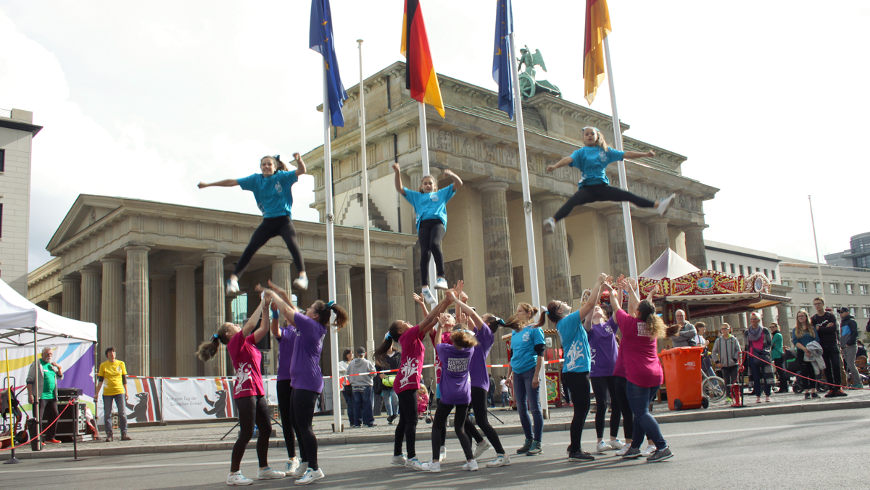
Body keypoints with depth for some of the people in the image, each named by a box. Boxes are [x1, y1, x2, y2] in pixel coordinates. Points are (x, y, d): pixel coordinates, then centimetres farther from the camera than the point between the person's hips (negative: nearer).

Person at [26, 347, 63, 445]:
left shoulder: (52, 365, 17)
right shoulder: (37, 364, -3)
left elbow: (60, 377, 25)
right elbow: (29, 380, -8)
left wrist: (59, 368, 5)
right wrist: (30, 394, -17)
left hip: (52, 396, 7)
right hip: (40, 396, -7)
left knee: (54, 416, 9)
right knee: (38, 418, -7)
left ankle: (50, 437, 18)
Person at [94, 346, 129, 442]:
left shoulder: (121, 364, 8)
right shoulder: (103, 365, 5)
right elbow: (100, 380, 6)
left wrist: (126, 392, 9)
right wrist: (97, 393, 0)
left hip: (119, 391, 0)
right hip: (107, 393, 0)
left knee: (122, 413, -4)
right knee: (107, 414, 2)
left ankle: (124, 434, 1)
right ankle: (109, 435, 10)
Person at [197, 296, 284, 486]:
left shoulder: (247, 342, 17)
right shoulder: (234, 343, -6)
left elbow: (263, 328, 19)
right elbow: (251, 324, -17)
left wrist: (266, 307, 10)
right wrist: (262, 304, -10)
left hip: (257, 392, 9)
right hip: (245, 392, -9)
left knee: (266, 429, 11)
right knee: (246, 434, -8)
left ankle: (263, 469, 21)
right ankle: (233, 474, 0)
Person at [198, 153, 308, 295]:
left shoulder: (282, 176, 1)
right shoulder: (256, 179, 10)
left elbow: (301, 171, -11)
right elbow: (232, 182, 12)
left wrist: (298, 160, -33)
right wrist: (208, 185, 15)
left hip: (284, 220, -3)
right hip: (267, 222, 3)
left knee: (291, 242, -28)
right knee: (251, 247, -10)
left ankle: (302, 275, -35)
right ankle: (233, 278, -8)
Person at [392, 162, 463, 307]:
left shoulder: (442, 194, 31)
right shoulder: (416, 196, 34)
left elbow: (459, 184, 26)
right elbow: (400, 189, 30)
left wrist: (451, 174, 6)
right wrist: (398, 174, 15)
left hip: (438, 221, -1)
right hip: (423, 224, 2)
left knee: (435, 244, -32)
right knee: (424, 253, -18)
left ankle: (441, 277, -34)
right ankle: (425, 287, -24)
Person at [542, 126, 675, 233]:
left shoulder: (605, 151, 15)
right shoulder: (581, 152, 6)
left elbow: (625, 154, 14)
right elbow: (569, 159, -12)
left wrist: (645, 154, 10)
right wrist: (555, 166, -32)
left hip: (602, 187, 3)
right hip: (587, 188, -3)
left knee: (628, 196, -7)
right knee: (572, 201, -31)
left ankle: (658, 205, -9)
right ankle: (553, 221, -51)